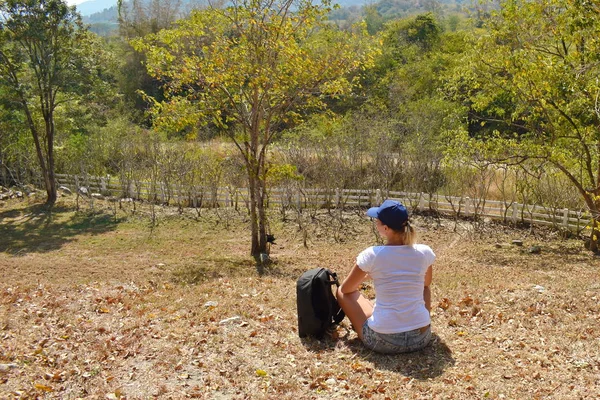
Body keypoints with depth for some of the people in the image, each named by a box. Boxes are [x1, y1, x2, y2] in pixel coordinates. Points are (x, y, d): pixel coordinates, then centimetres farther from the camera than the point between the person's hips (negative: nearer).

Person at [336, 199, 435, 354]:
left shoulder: (372, 255, -12)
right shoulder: (425, 252, -3)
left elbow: (346, 288, 7)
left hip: (383, 341, -4)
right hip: (421, 338, 4)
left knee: (341, 291, 18)